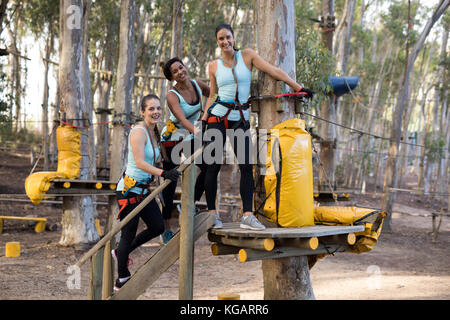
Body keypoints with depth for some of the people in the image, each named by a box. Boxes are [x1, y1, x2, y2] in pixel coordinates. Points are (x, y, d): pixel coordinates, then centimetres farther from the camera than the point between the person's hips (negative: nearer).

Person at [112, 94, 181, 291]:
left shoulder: (154, 132, 9)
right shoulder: (138, 132, -18)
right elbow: (140, 162, -28)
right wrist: (162, 173, -39)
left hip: (143, 190, 9)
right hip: (129, 190, -9)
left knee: (157, 227, 12)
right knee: (128, 234, 0)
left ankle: (121, 252, 31)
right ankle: (122, 279, 16)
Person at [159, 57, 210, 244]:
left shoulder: (198, 85, -7)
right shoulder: (172, 95, -24)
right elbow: (182, 119, -39)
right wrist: (196, 131, -56)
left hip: (191, 137, 6)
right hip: (172, 138, -6)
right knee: (171, 180, -4)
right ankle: (166, 228, 4)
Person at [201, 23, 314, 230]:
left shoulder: (247, 55, 5)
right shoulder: (214, 66, 8)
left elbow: (274, 71, 2)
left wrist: (299, 88, 0)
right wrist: (204, 119, 5)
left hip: (240, 120, 0)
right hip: (218, 117, 0)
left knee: (247, 167, -8)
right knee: (213, 166, -3)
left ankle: (247, 215, -6)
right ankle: (212, 213, 5)